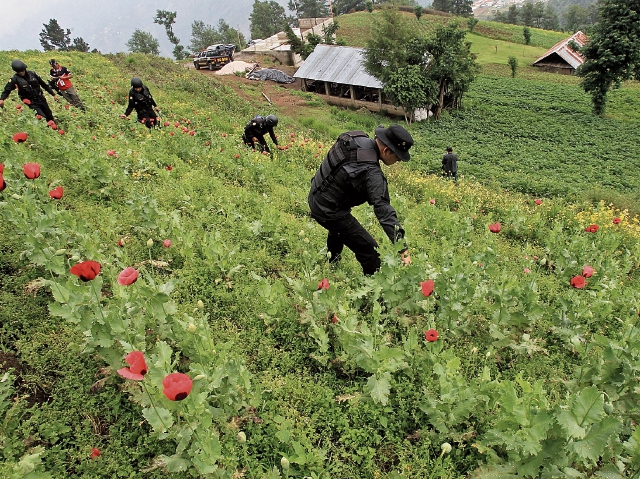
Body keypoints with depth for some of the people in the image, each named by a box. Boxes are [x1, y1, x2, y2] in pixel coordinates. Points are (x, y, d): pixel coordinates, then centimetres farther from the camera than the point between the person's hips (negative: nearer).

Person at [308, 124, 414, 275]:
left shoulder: (357, 138, -8)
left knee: (338, 229, 38)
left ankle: (332, 264, 62)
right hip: (329, 212, -10)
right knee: (369, 251, -5)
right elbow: (384, 211, -37)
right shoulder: (372, 172, -33)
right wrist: (403, 250, -36)